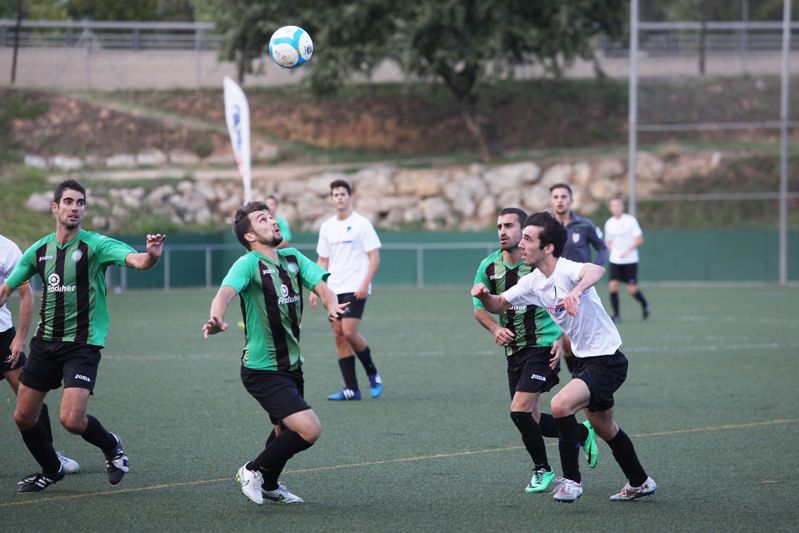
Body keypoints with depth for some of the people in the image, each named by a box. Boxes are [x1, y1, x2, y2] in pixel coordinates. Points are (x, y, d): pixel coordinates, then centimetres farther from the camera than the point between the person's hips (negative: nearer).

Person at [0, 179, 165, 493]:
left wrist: (151, 256, -51)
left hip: (82, 344, -5)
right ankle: (51, 471, 33)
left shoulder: (96, 245, -11)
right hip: (46, 341, 5)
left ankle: (111, 446, 14)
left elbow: (135, 260, -29)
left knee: (71, 420, -18)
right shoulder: (40, 250, 5)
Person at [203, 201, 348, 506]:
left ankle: (268, 485, 46)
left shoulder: (293, 258, 6)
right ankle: (254, 471, 3)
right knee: (309, 429, -17)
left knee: (285, 430, 23)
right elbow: (226, 292, -33)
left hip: (291, 364, 8)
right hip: (262, 370, -8)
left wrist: (332, 306, -27)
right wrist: (216, 320, -55)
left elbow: (321, 286, -3)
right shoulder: (248, 264, -16)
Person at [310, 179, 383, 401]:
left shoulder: (362, 224, -5)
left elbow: (374, 257, -7)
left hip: (355, 289, -6)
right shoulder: (327, 227, 11)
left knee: (349, 332, -18)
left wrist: (365, 284, -18)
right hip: (333, 290, 6)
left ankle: (373, 374, 5)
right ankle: (351, 389, 5)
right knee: (339, 336, 1)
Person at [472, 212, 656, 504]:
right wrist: (484, 296, -11)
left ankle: (571, 480, -14)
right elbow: (499, 304, 12)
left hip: (606, 361, -10)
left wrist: (577, 291, -68)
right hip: (584, 359, 10)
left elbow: (596, 270, -47)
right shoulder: (533, 282, 1)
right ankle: (640, 483, 42)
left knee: (560, 405, -27)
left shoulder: (567, 270, -25)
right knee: (604, 427, 23)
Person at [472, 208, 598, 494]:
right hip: (514, 350, 6)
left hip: (543, 345, -6)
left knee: (520, 410, -16)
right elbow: (480, 307, 11)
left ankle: (542, 469, 5)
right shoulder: (490, 266, 1)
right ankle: (582, 432, 33)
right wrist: (495, 328, -8)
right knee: (530, 420, 8)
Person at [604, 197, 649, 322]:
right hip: (615, 260, 4)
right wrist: (609, 246, -3)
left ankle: (644, 304, 26)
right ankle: (616, 314, 0)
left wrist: (627, 250, -20)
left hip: (630, 260, -4)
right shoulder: (609, 223, 7)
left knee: (632, 290, -3)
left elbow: (639, 239, -8)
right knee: (613, 286, -11)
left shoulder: (630, 220, -6)